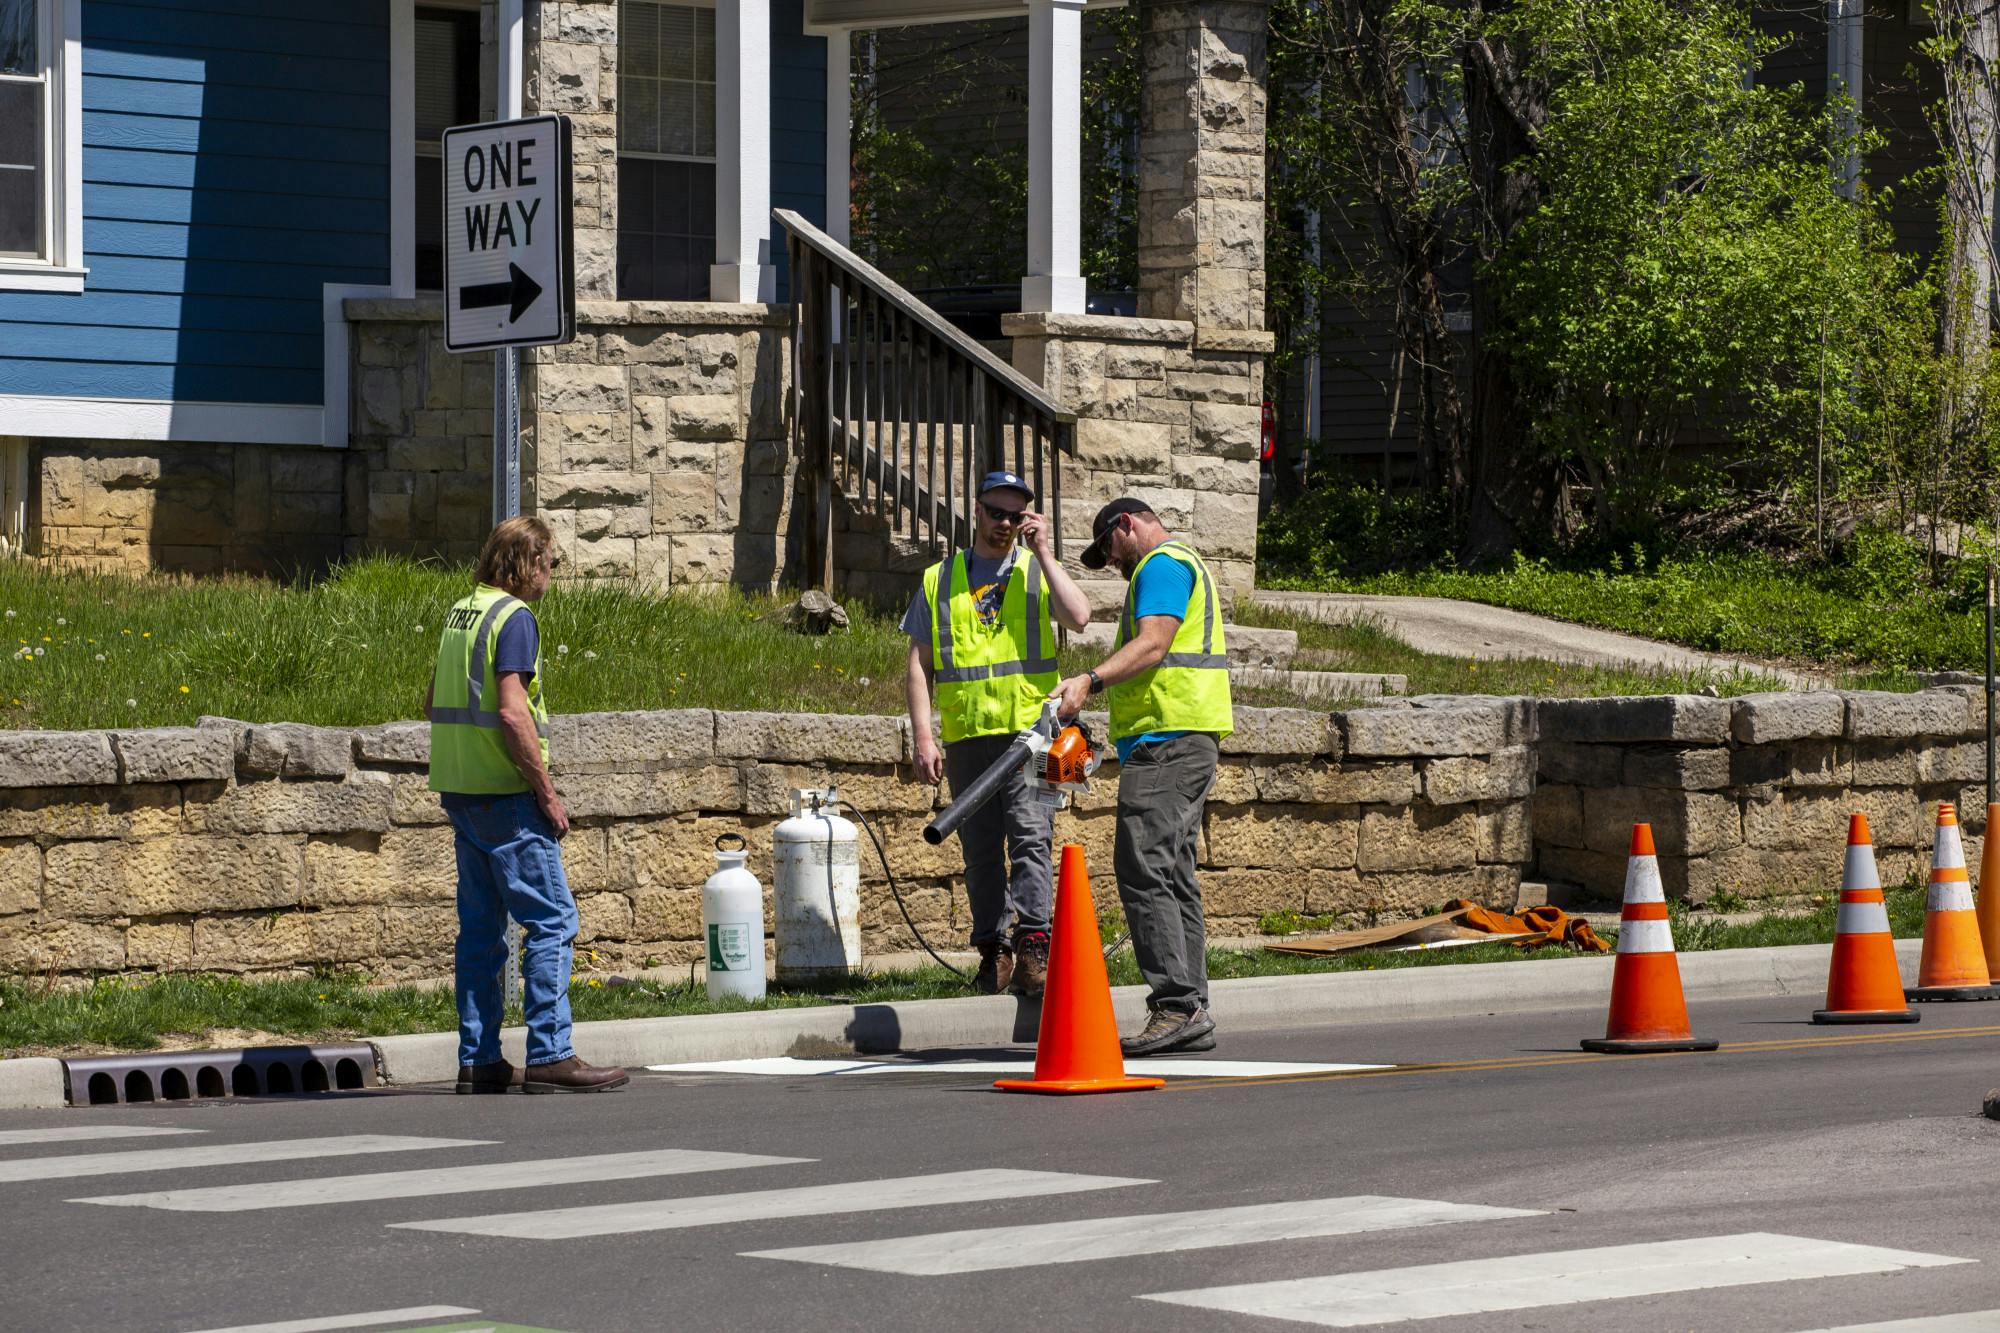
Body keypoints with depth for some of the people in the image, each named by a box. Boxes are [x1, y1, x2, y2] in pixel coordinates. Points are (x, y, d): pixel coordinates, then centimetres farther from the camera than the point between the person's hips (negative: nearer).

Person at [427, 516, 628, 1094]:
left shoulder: (460, 613, 14)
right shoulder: (514, 617, -13)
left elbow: (433, 703, 22)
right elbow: (512, 711, -21)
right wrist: (546, 792, -16)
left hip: (460, 788, 9)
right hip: (505, 792, -9)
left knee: (481, 926, 11)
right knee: (552, 920, -6)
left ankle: (479, 1059, 11)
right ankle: (549, 1056, -9)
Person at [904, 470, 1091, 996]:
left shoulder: (1038, 571, 11)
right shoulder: (939, 580, 15)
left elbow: (1078, 617, -10)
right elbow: (919, 665, 11)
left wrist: (1042, 552, -5)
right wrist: (923, 737, 1)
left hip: (1029, 729, -2)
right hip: (965, 736, 3)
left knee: (1030, 835, -15)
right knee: (980, 848, 6)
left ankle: (1034, 947, -21)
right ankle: (993, 952, 12)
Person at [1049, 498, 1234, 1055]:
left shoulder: (1161, 564, -5)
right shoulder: (1184, 565, 28)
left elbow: (1153, 644, -21)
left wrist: (1091, 681, -32)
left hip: (1166, 737, -11)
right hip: (1189, 739, 11)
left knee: (1143, 868, -15)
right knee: (1173, 874, 9)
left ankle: (1176, 1006, -20)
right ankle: (1190, 1016, 7)